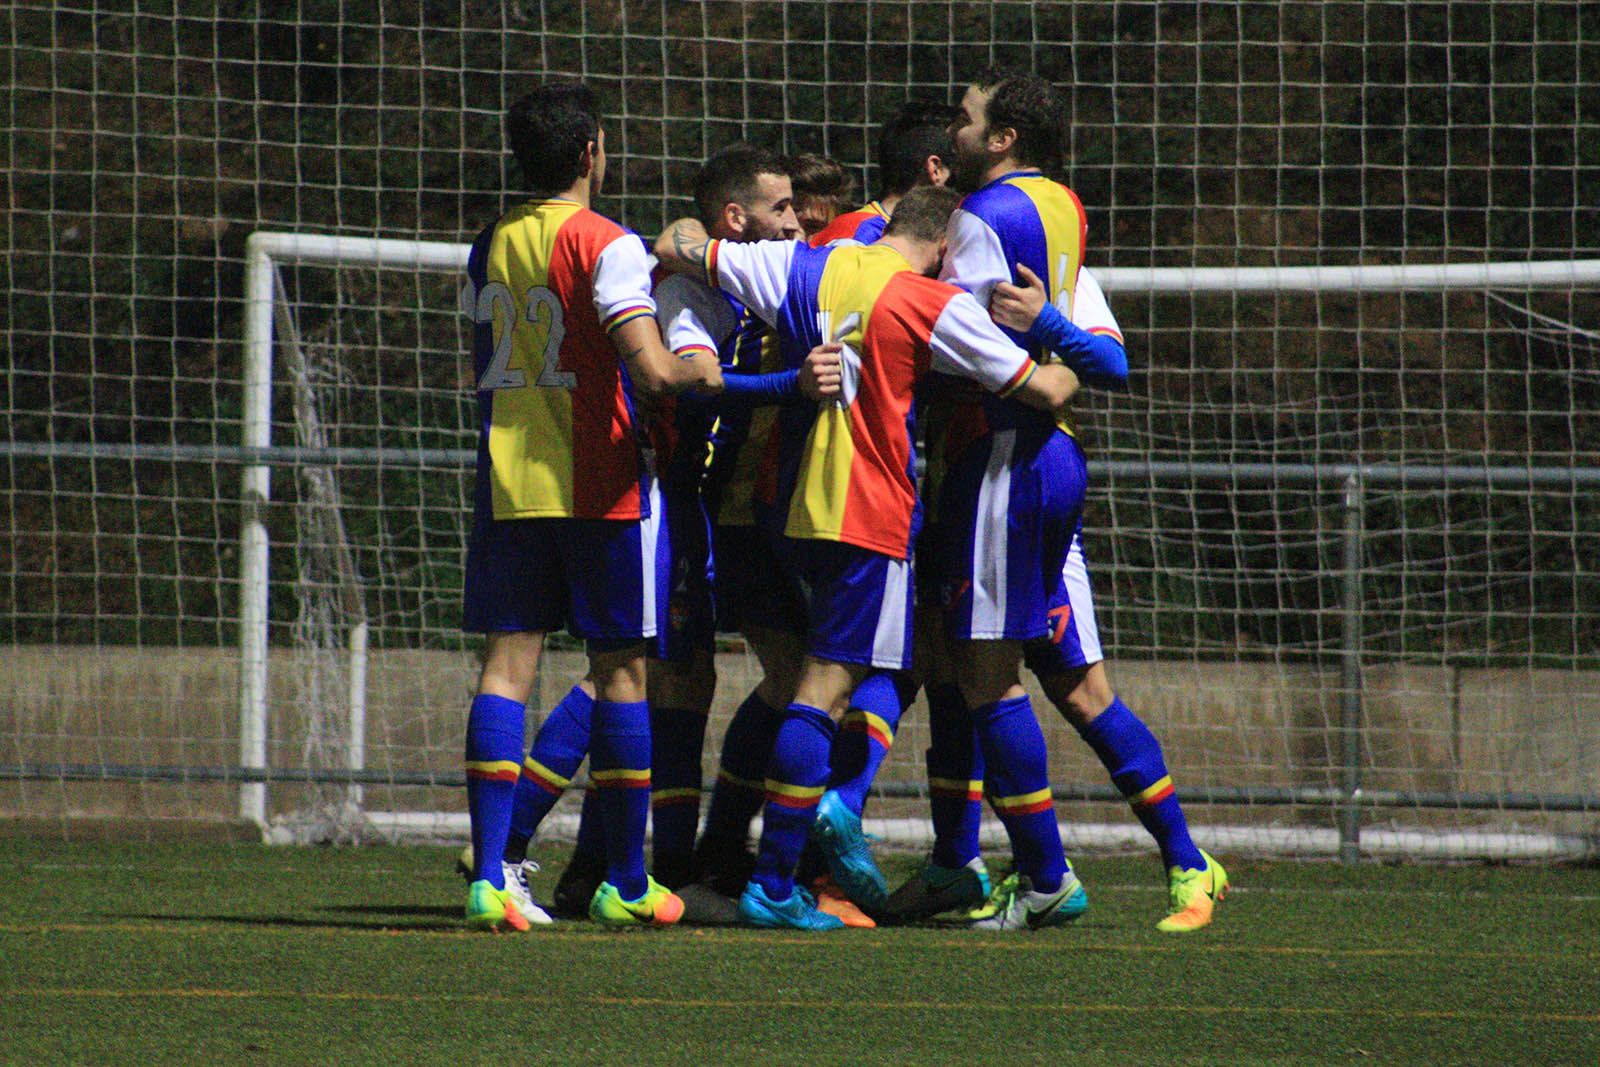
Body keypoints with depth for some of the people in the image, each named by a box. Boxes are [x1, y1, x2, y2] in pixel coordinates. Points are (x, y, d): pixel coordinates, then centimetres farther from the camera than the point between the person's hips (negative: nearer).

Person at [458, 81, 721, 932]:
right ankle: (626, 883, 9)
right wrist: (699, 373, 1)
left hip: (504, 482, 5)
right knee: (621, 671, 5)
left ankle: (488, 872, -9)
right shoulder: (606, 246, -10)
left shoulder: (488, 248, 10)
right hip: (599, 486, -5)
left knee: (506, 665, 2)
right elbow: (650, 370, -21)